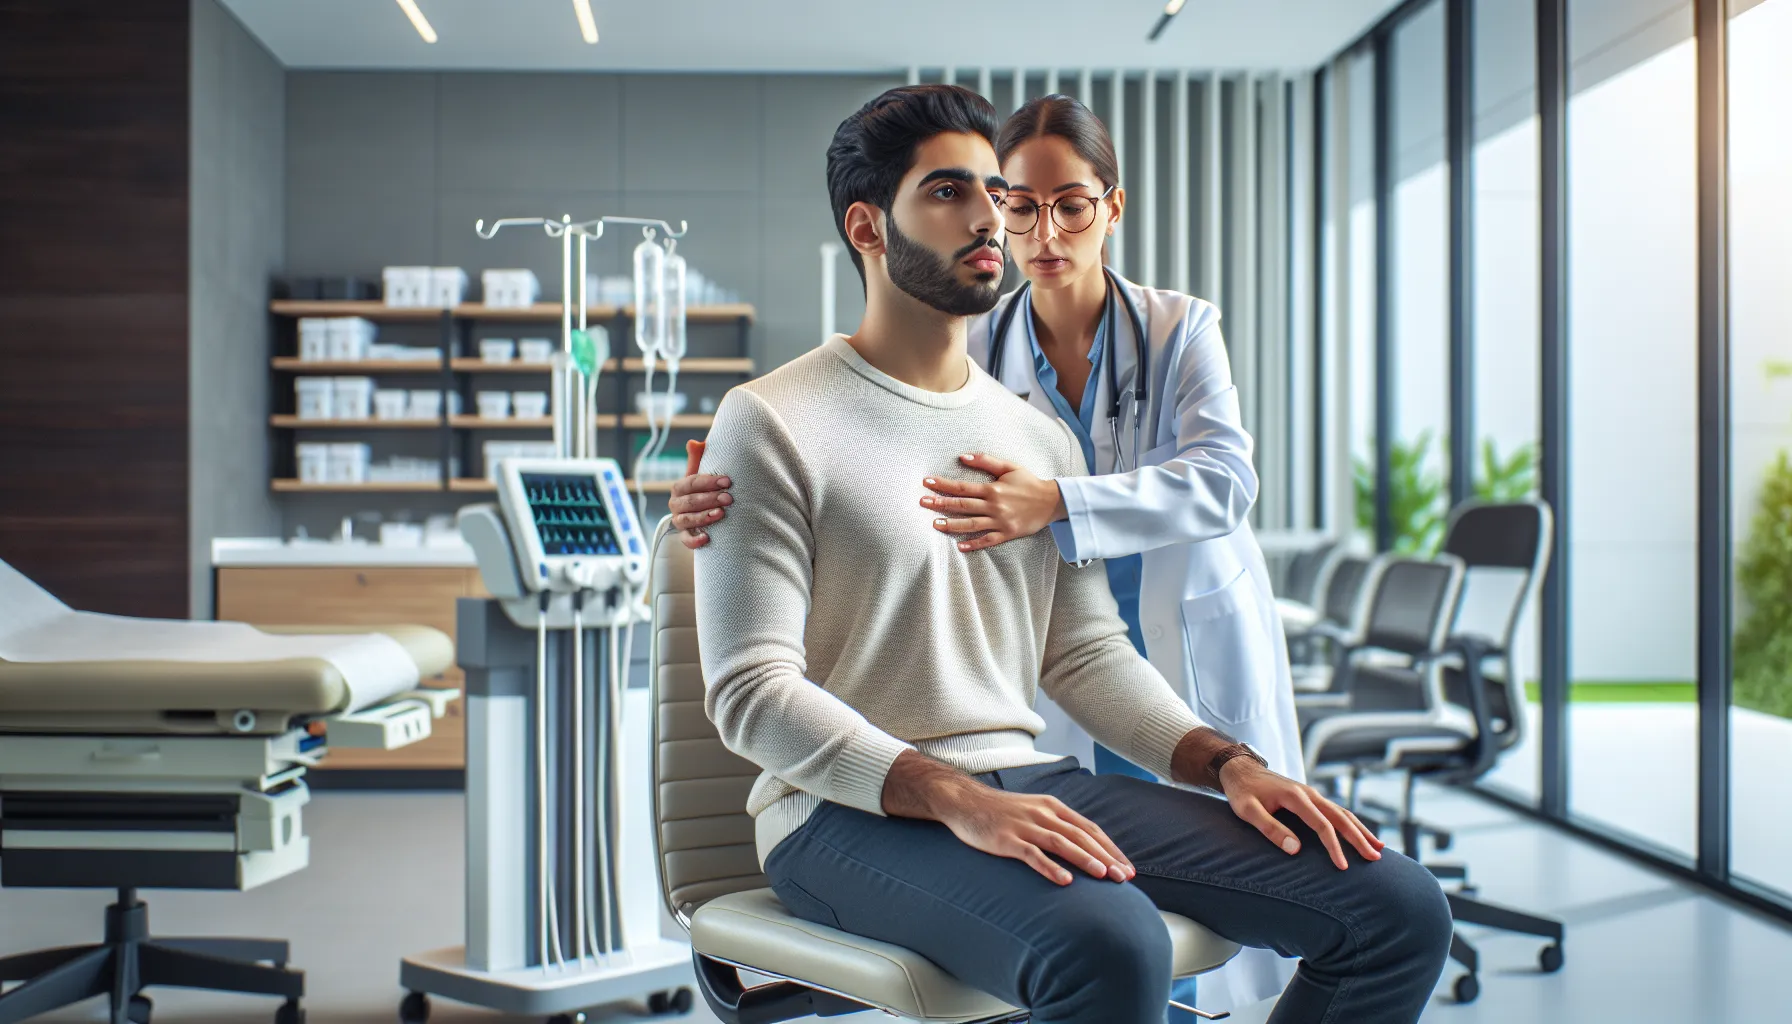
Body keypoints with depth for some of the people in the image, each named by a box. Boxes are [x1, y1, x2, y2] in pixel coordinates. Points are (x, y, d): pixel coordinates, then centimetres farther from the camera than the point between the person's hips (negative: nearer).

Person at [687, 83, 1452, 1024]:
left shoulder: (1039, 435, 18)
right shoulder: (773, 423, -3)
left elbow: (1085, 652, 17)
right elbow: (752, 691, -11)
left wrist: (1228, 763, -2)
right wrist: (961, 802, -24)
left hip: (1031, 781, 7)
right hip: (850, 810, -6)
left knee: (1398, 910, -8)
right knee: (1108, 946, -38)